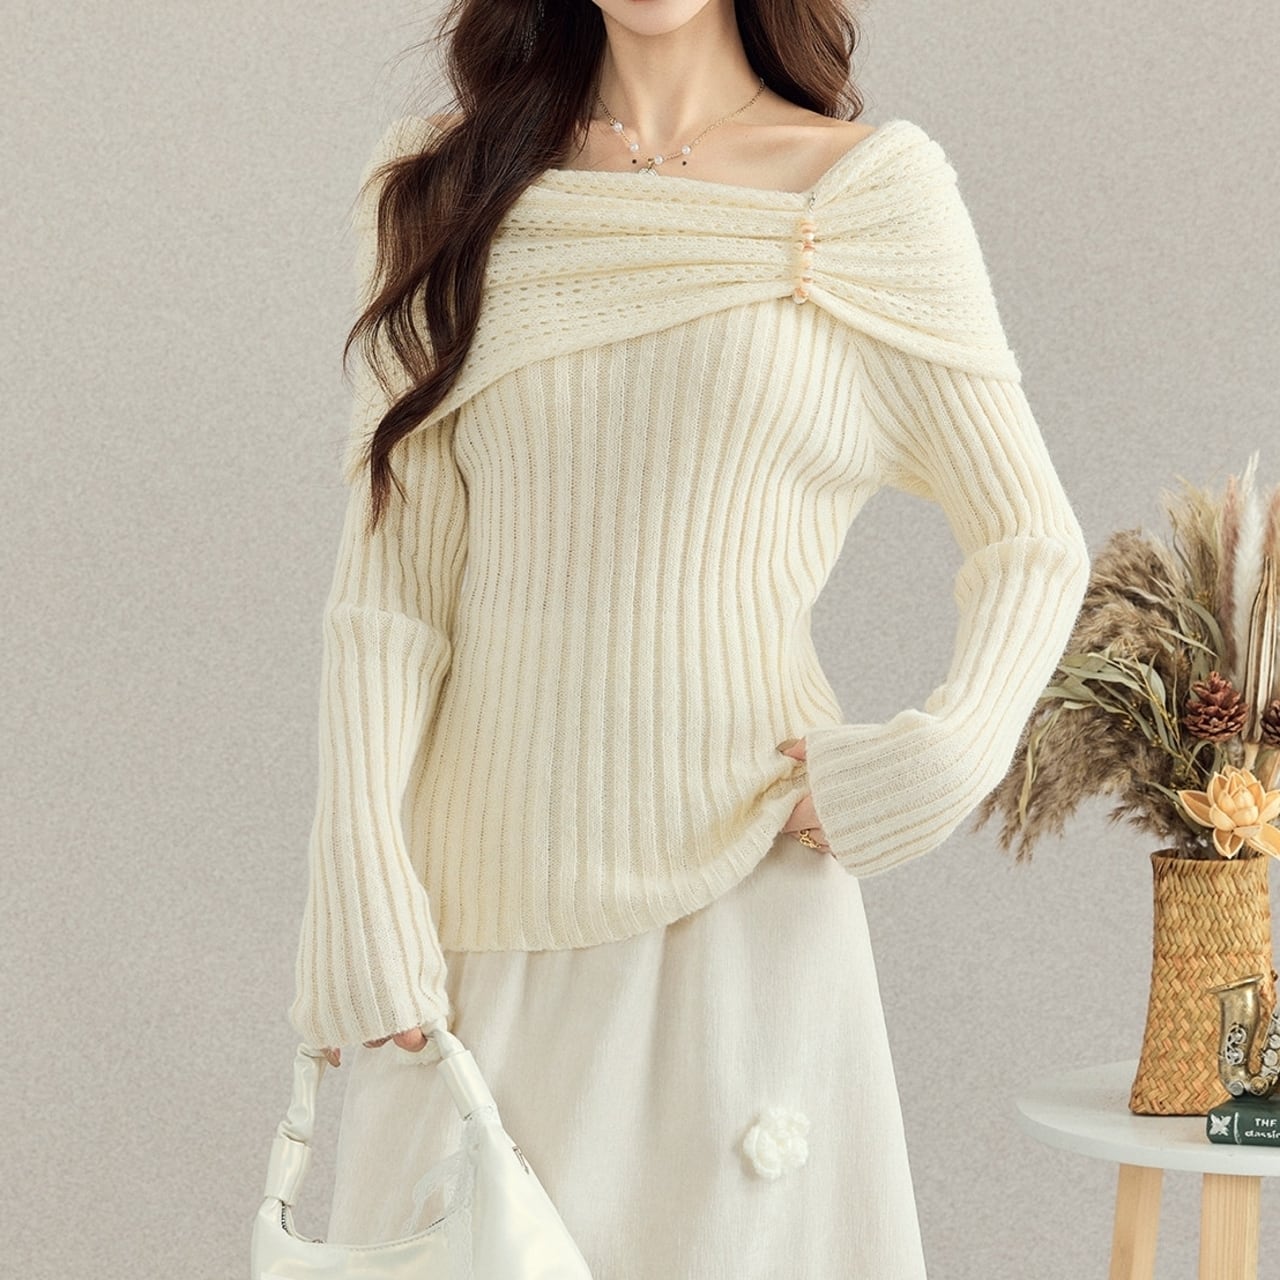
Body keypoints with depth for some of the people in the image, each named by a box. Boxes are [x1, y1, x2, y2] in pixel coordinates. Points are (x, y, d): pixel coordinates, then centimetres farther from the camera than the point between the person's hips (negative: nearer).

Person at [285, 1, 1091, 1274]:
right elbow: (391, 573, 1)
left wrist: (943, 753, -13)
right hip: (492, 907, 2)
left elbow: (1033, 542, 4)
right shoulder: (445, 188, 6)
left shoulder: (872, 190, 0)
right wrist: (365, 887, -7)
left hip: (738, 889, -2)